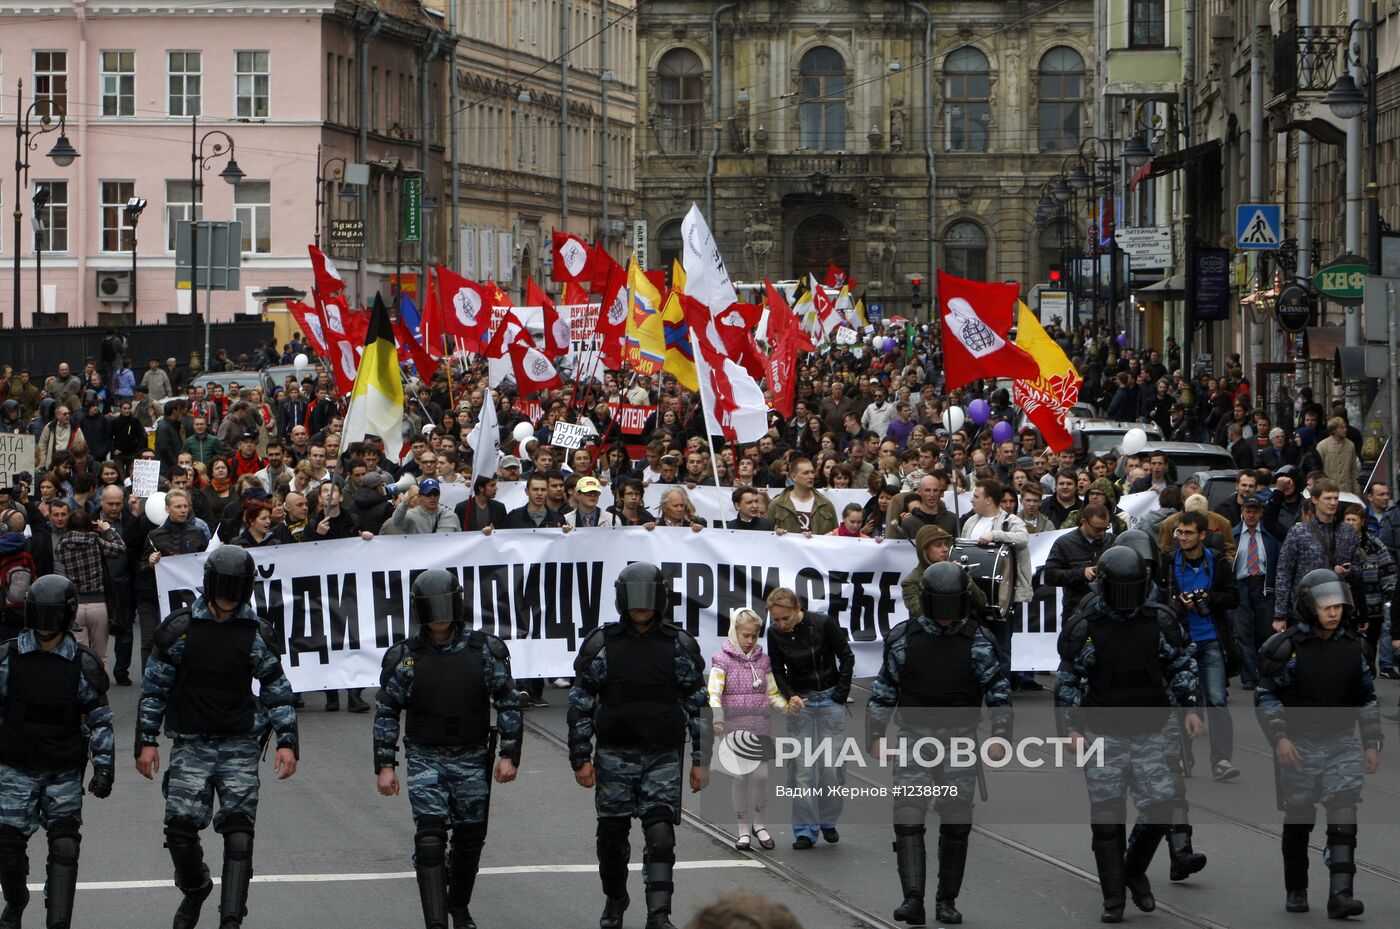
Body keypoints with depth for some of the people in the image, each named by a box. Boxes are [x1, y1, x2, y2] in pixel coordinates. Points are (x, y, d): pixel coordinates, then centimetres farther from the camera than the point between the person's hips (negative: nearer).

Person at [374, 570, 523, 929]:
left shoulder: (486, 652, -3)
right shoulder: (404, 657, -3)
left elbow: (508, 705, 2)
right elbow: (386, 713, 2)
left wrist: (510, 755, -4)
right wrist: (385, 767, -3)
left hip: (472, 760, 2)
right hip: (425, 760, -1)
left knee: (470, 838, 11)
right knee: (430, 838, -13)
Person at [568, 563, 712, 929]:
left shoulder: (680, 645, 2)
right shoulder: (601, 644, 0)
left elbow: (699, 705, 6)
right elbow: (580, 705, 3)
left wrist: (701, 761, 1)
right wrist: (581, 759, -2)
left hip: (663, 756, -1)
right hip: (614, 756, 1)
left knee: (660, 833, -11)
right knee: (612, 834, 9)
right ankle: (615, 900, 32)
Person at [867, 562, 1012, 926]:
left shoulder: (978, 641, 0)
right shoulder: (903, 638, 2)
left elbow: (998, 690, 4)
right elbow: (884, 688, 10)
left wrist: (1000, 736, -5)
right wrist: (876, 735, 7)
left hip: (960, 741, 0)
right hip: (914, 739, 0)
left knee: (956, 823, 3)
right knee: (908, 818, -12)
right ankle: (913, 899, -16)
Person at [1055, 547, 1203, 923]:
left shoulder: (1160, 621, 1)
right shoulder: (1084, 627, -5)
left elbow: (1181, 666, 12)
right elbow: (1068, 680, 1)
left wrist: (1190, 708, 2)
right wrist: (1071, 728, -5)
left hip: (1151, 734, 2)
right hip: (1103, 735, -2)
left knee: (1160, 806, -3)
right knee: (1107, 818, 0)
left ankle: (1135, 870, 24)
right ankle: (1113, 900, 8)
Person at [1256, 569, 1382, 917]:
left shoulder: (1354, 646, 3)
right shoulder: (1285, 647, -10)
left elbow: (1367, 698, 12)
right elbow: (1266, 696, -7)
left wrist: (1372, 743, 8)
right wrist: (1279, 738, -18)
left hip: (1342, 745, 2)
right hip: (1299, 745, -2)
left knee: (1343, 819, -12)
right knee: (1298, 823, 9)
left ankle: (1340, 895, -18)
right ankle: (1296, 891, 25)